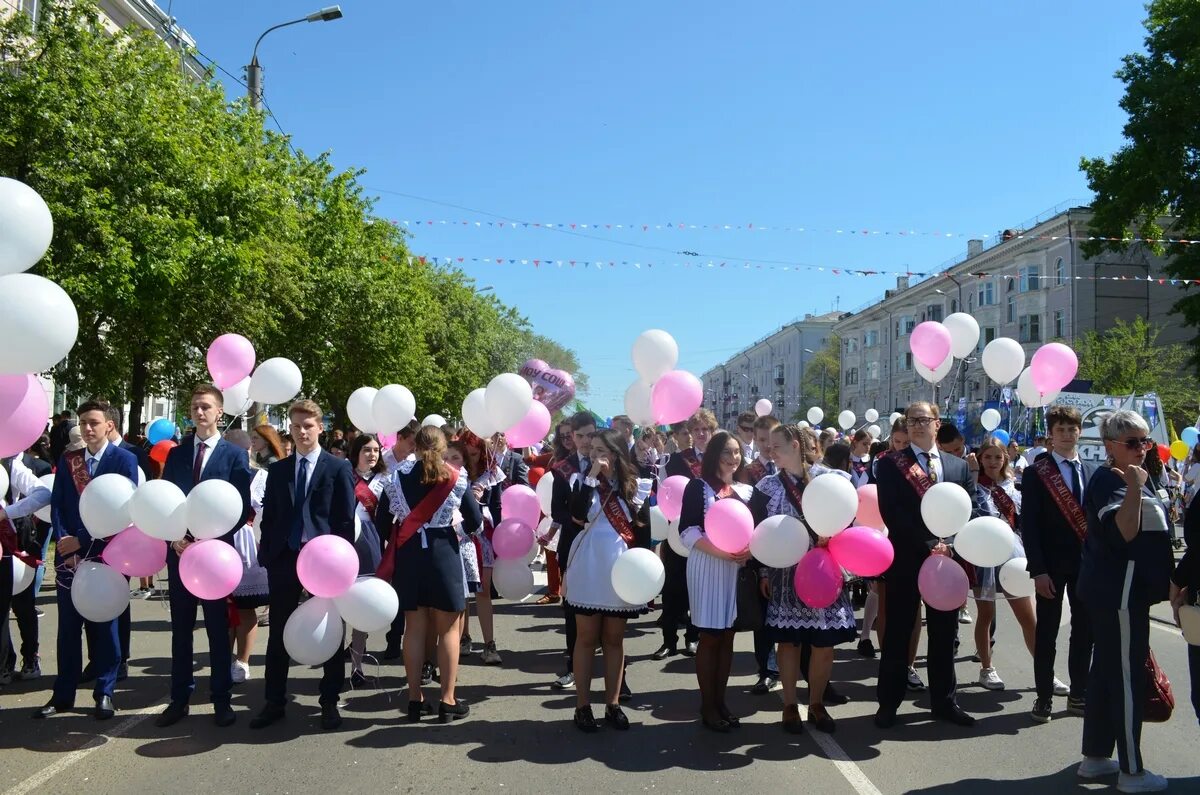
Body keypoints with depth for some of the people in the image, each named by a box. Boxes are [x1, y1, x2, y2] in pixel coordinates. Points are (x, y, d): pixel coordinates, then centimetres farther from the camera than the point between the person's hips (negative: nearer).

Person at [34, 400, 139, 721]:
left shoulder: (124, 460, -4)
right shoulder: (67, 460, 10)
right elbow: (57, 505, 6)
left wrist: (81, 539, -13)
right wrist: (63, 542, -9)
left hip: (106, 554, -3)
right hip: (69, 554, 4)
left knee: (104, 625, 6)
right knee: (68, 627, 8)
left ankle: (104, 693, 15)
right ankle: (63, 694, 18)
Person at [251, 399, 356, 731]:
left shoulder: (338, 468, -1)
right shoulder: (277, 470, 10)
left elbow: (346, 520, -4)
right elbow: (269, 517, 10)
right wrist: (266, 556, 1)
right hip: (284, 558, 3)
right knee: (278, 633, 8)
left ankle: (330, 702, 17)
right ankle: (274, 702, 18)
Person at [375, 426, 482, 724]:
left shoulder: (396, 476, 1)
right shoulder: (455, 478, -4)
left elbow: (381, 521, 2)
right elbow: (475, 521, -1)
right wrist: (458, 528, 20)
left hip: (407, 554, 3)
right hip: (443, 553, -2)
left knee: (414, 626, 9)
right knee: (448, 628, 5)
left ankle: (415, 700, 13)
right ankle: (448, 701, 6)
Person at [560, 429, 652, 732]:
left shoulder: (636, 487, 1)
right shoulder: (582, 481, 0)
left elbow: (644, 533, 4)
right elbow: (576, 517, -18)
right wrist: (591, 477, -18)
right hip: (587, 568, -1)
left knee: (614, 639, 9)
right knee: (586, 637, 4)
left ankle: (613, 704, 17)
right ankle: (582, 706, 10)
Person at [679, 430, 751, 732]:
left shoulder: (744, 490, 13)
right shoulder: (699, 487, -4)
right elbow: (688, 531, -12)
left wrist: (751, 549, -7)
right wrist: (718, 550, -23)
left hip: (737, 568, 5)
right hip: (708, 568, -5)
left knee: (727, 637, 9)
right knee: (709, 638, 1)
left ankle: (721, 700, 19)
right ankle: (707, 706, 10)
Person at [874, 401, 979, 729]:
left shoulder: (959, 466, 11)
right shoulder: (890, 464, -2)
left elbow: (972, 512, 9)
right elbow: (891, 513, -11)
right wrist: (929, 545, -15)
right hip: (906, 560, -3)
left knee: (944, 634, 11)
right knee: (898, 633, 3)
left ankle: (943, 701, 24)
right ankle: (889, 702, 13)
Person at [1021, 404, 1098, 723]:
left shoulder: (1093, 472, 8)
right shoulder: (1035, 473, -4)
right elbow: (1030, 525, -7)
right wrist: (1038, 570, -13)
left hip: (1088, 563, 4)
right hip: (1052, 565, -4)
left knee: (1084, 631, 11)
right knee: (1046, 633, 3)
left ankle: (1079, 695, 22)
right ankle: (1044, 697, 10)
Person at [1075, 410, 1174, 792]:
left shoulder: (1121, 479, 14)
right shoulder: (1108, 481, -16)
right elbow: (1123, 533, -28)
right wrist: (1135, 487, -34)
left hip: (1117, 590, 10)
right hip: (1118, 592, -10)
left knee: (1106, 671, 14)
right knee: (1128, 678, -4)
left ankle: (1095, 757, 23)